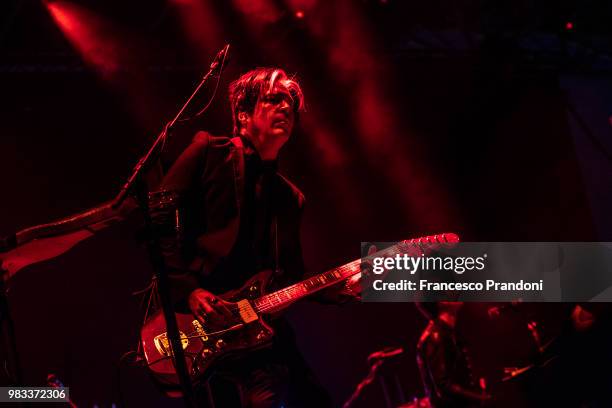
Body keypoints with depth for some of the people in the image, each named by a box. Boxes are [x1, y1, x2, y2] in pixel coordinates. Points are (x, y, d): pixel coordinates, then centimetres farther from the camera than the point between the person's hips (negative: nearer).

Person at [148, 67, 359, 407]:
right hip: (187, 313, -6)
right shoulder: (210, 153, 6)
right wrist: (188, 290, -13)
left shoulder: (290, 198, 22)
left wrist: (341, 289, 4)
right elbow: (157, 225, -2)